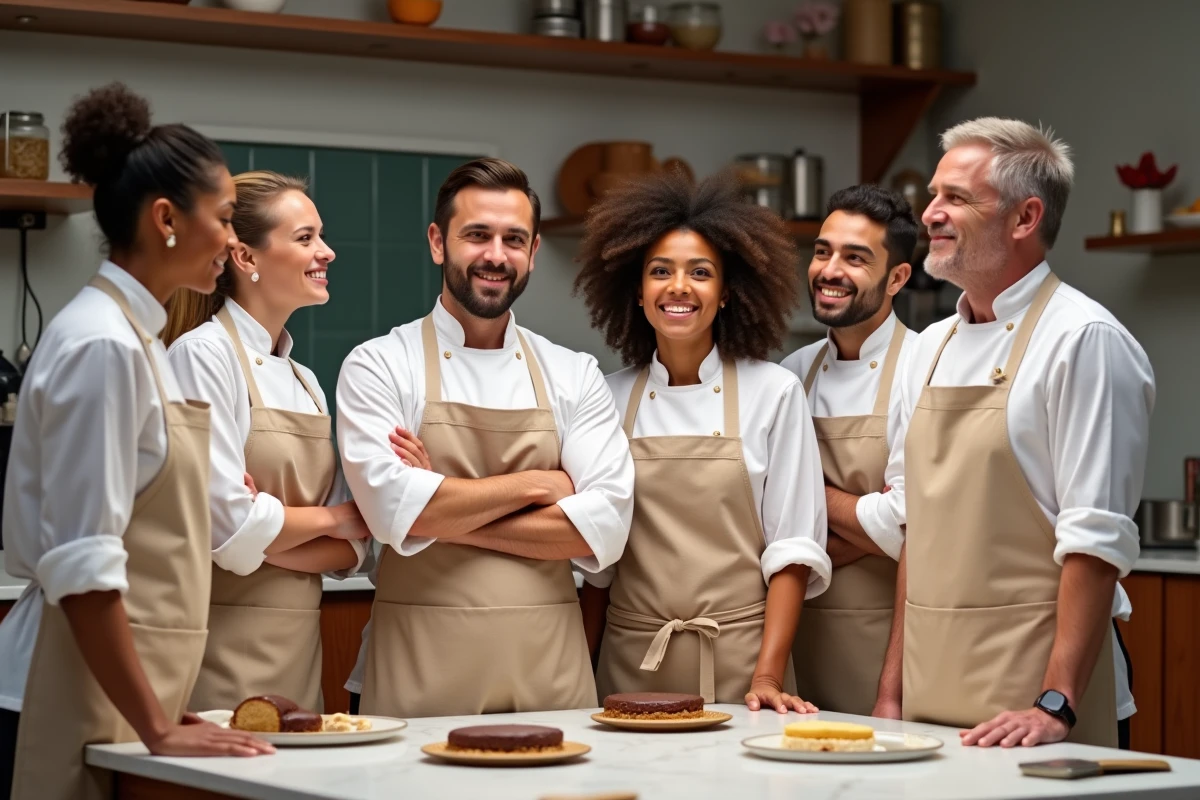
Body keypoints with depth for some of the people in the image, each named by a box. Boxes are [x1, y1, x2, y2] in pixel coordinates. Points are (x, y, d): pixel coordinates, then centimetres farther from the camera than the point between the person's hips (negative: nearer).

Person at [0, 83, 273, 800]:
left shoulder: (135, 337, 14)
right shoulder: (103, 346, -15)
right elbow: (81, 566, -20)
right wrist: (158, 732, -18)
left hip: (123, 695, 9)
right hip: (80, 706, -9)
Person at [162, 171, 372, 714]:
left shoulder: (304, 381, 13)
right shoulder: (202, 354, -9)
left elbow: (348, 551, 9)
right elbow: (227, 526, -18)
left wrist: (263, 536, -11)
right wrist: (332, 518, -1)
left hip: (299, 650, 7)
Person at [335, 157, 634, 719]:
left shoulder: (575, 376, 8)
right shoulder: (377, 367, 1)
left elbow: (604, 527, -5)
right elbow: (393, 509, -15)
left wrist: (446, 513, -10)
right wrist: (534, 485, -7)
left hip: (549, 673, 2)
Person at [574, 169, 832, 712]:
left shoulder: (774, 393, 0)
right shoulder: (612, 397, 6)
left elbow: (792, 550, -3)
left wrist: (767, 676, -13)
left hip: (740, 663, -2)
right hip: (630, 665, 2)